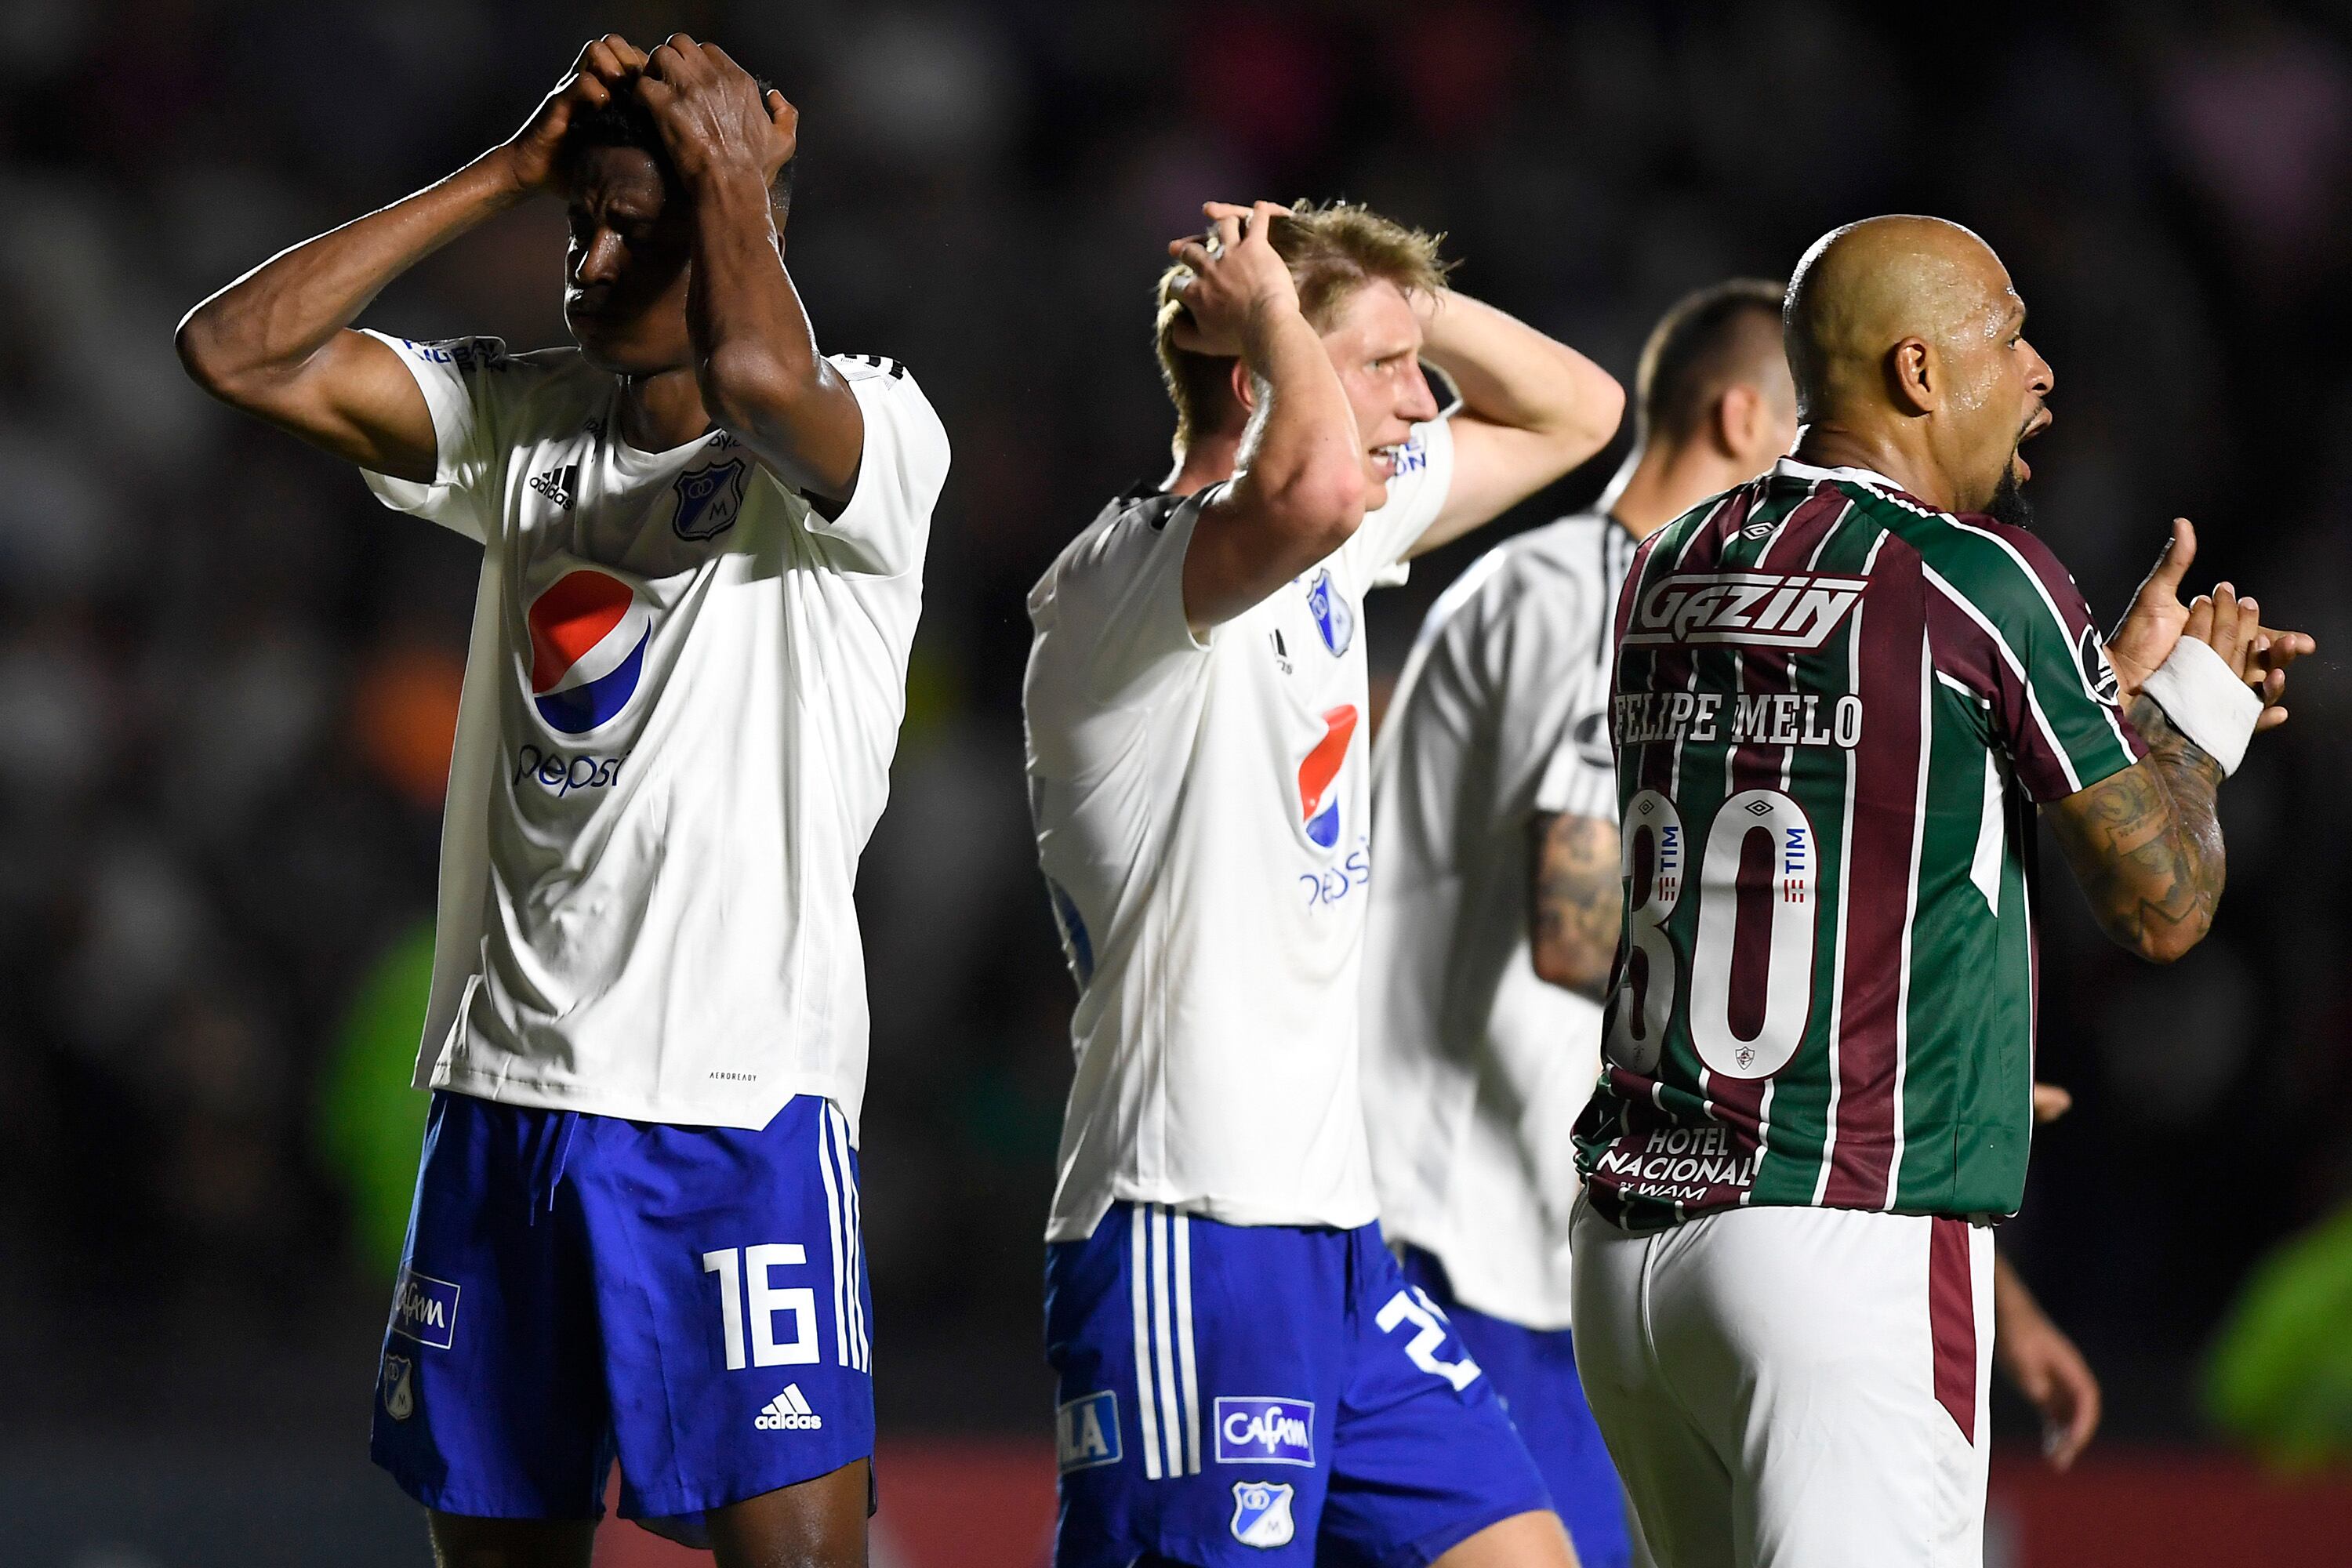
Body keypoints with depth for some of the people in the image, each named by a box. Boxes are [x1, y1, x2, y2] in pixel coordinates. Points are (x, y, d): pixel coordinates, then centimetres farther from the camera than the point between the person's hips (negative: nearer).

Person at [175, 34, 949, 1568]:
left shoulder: (872, 431, -7)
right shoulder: (524, 421, 12)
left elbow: (756, 376, -31)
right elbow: (238, 350, 4)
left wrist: (728, 169, -12)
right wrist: (509, 172, 2)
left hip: (740, 1101, -6)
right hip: (502, 1086, 6)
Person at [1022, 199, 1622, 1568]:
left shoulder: (1325, 554, 14)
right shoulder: (1132, 575, -15)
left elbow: (1574, 412, 25)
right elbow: (1316, 485, -38)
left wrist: (1390, 290, 8)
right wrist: (1270, 313, -17)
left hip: (1328, 1225, 10)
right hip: (1187, 1234, -10)